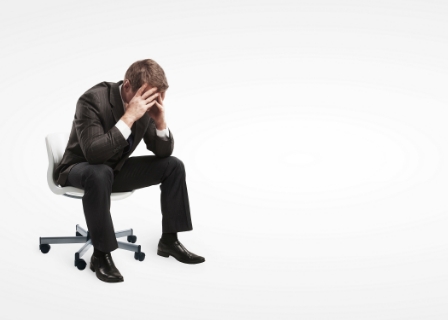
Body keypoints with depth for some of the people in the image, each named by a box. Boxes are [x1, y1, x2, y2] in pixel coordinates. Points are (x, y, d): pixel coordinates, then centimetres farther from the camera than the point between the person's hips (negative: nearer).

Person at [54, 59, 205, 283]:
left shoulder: (148, 105, -10)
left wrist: (160, 121, -23)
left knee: (173, 166, -4)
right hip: (80, 169, -7)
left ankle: (169, 240, 4)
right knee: (100, 174, -40)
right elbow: (94, 153, -40)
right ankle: (101, 254, -28)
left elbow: (163, 153, -4)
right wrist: (129, 117, -42)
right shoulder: (93, 99, -30)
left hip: (117, 168, 7)